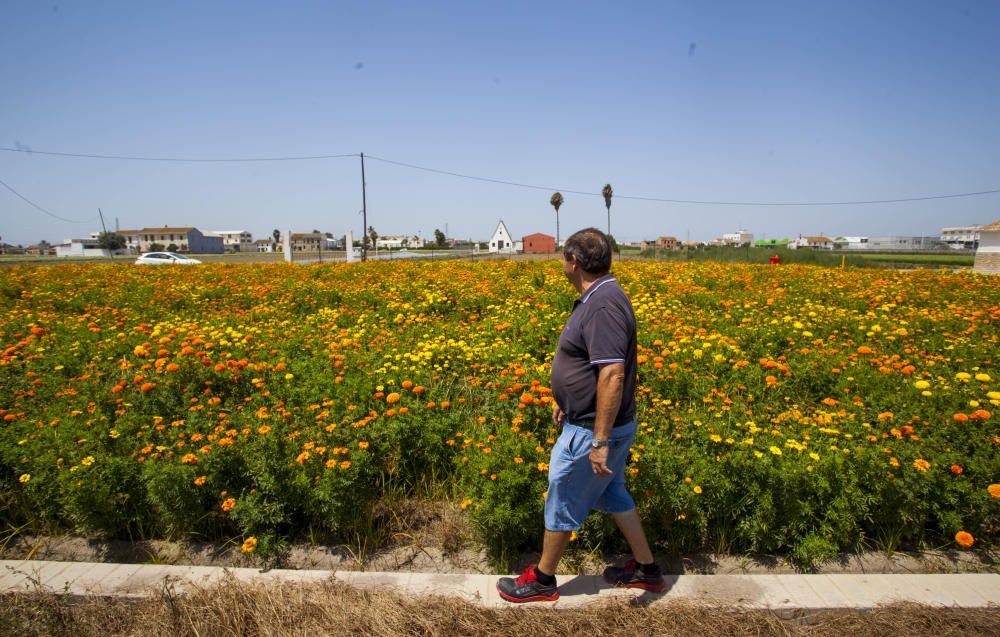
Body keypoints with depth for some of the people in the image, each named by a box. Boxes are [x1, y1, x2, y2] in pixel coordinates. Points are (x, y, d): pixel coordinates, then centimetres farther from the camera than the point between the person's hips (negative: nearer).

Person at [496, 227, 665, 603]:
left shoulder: (603, 306, -27)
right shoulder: (597, 298, 7)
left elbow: (613, 375, -32)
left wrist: (600, 441, -30)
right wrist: (564, 400, 25)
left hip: (593, 429, -10)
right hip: (592, 422, 10)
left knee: (563, 501, 8)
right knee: (611, 493, 23)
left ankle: (542, 580, 29)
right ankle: (646, 568, 39)